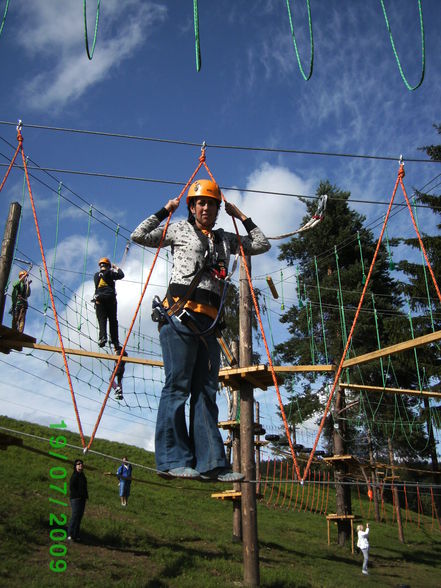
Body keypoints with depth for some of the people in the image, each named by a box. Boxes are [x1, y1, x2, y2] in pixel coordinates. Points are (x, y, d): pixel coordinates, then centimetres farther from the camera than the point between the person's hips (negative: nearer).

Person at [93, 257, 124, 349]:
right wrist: (116, 268, 29)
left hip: (99, 300, 1)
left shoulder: (96, 275, 12)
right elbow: (121, 275, 11)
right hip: (110, 299, -1)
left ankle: (102, 337, -28)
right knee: (113, 321, 3)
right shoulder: (110, 273, 3)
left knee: (102, 320, -4)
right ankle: (115, 342, 1)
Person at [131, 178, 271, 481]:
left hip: (208, 323, 5)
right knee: (177, 386, -9)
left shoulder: (225, 239, 25)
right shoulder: (180, 230, 14)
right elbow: (139, 236, 11)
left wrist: (242, 217, 25)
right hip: (179, 317, -5)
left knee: (206, 392, 1)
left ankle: (211, 463, 1)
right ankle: (173, 460, -6)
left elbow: (262, 244, 29)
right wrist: (164, 211, 12)